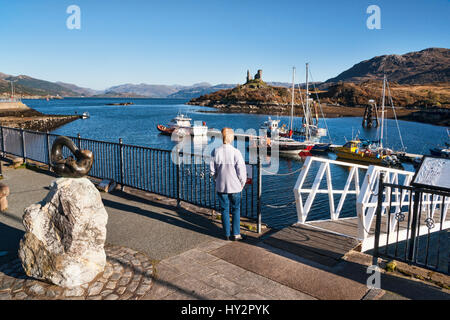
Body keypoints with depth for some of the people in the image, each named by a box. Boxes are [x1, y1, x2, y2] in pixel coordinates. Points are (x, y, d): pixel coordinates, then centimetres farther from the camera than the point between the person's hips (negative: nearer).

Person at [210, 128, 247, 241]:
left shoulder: (215, 151, -9)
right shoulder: (236, 152, -17)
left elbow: (212, 170, -2)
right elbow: (241, 171, -12)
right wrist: (242, 183, 5)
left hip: (221, 186, 2)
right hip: (234, 186, -2)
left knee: (224, 210, 13)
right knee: (236, 210, 14)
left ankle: (227, 234, 20)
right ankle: (236, 234, 18)